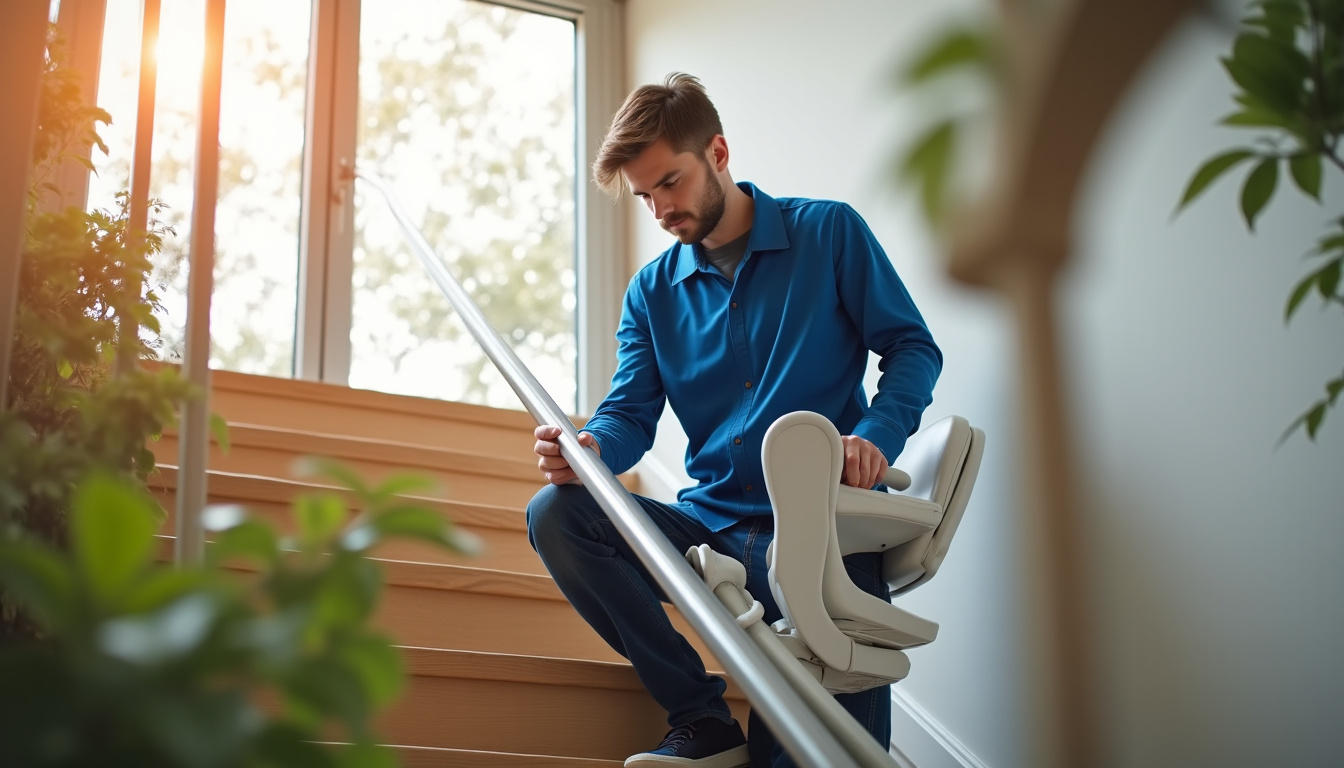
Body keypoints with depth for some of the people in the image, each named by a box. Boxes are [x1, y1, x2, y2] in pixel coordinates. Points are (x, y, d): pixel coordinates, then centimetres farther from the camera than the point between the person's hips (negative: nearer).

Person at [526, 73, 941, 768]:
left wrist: (877, 436, -21)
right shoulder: (652, 291, 13)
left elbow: (913, 348, 1)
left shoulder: (829, 233, 3)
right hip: (710, 526, 5)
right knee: (554, 514, -19)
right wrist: (589, 448, -20)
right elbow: (631, 414, 6)